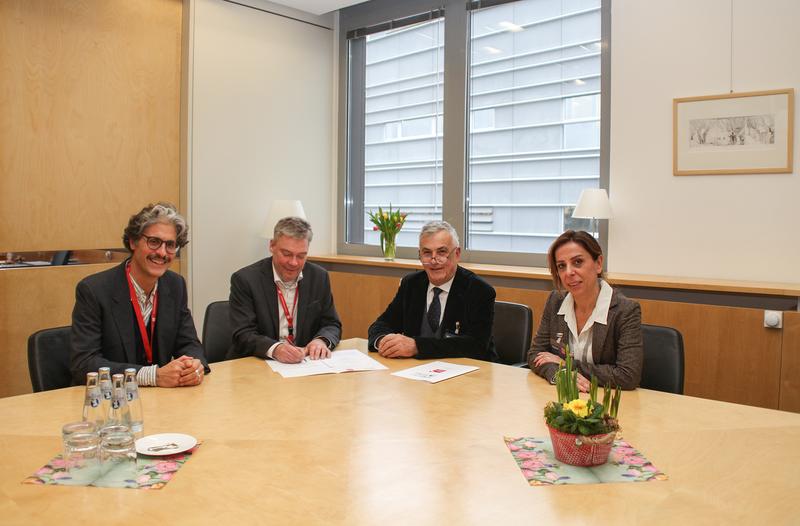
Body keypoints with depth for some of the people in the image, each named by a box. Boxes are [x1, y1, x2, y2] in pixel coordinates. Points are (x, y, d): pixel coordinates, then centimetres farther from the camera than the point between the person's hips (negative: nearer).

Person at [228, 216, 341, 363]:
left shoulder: (319, 277, 3)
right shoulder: (245, 280, -8)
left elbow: (332, 325, 7)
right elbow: (243, 335, -14)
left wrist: (322, 340, -15)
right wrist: (275, 348, -33)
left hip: (305, 364, 3)